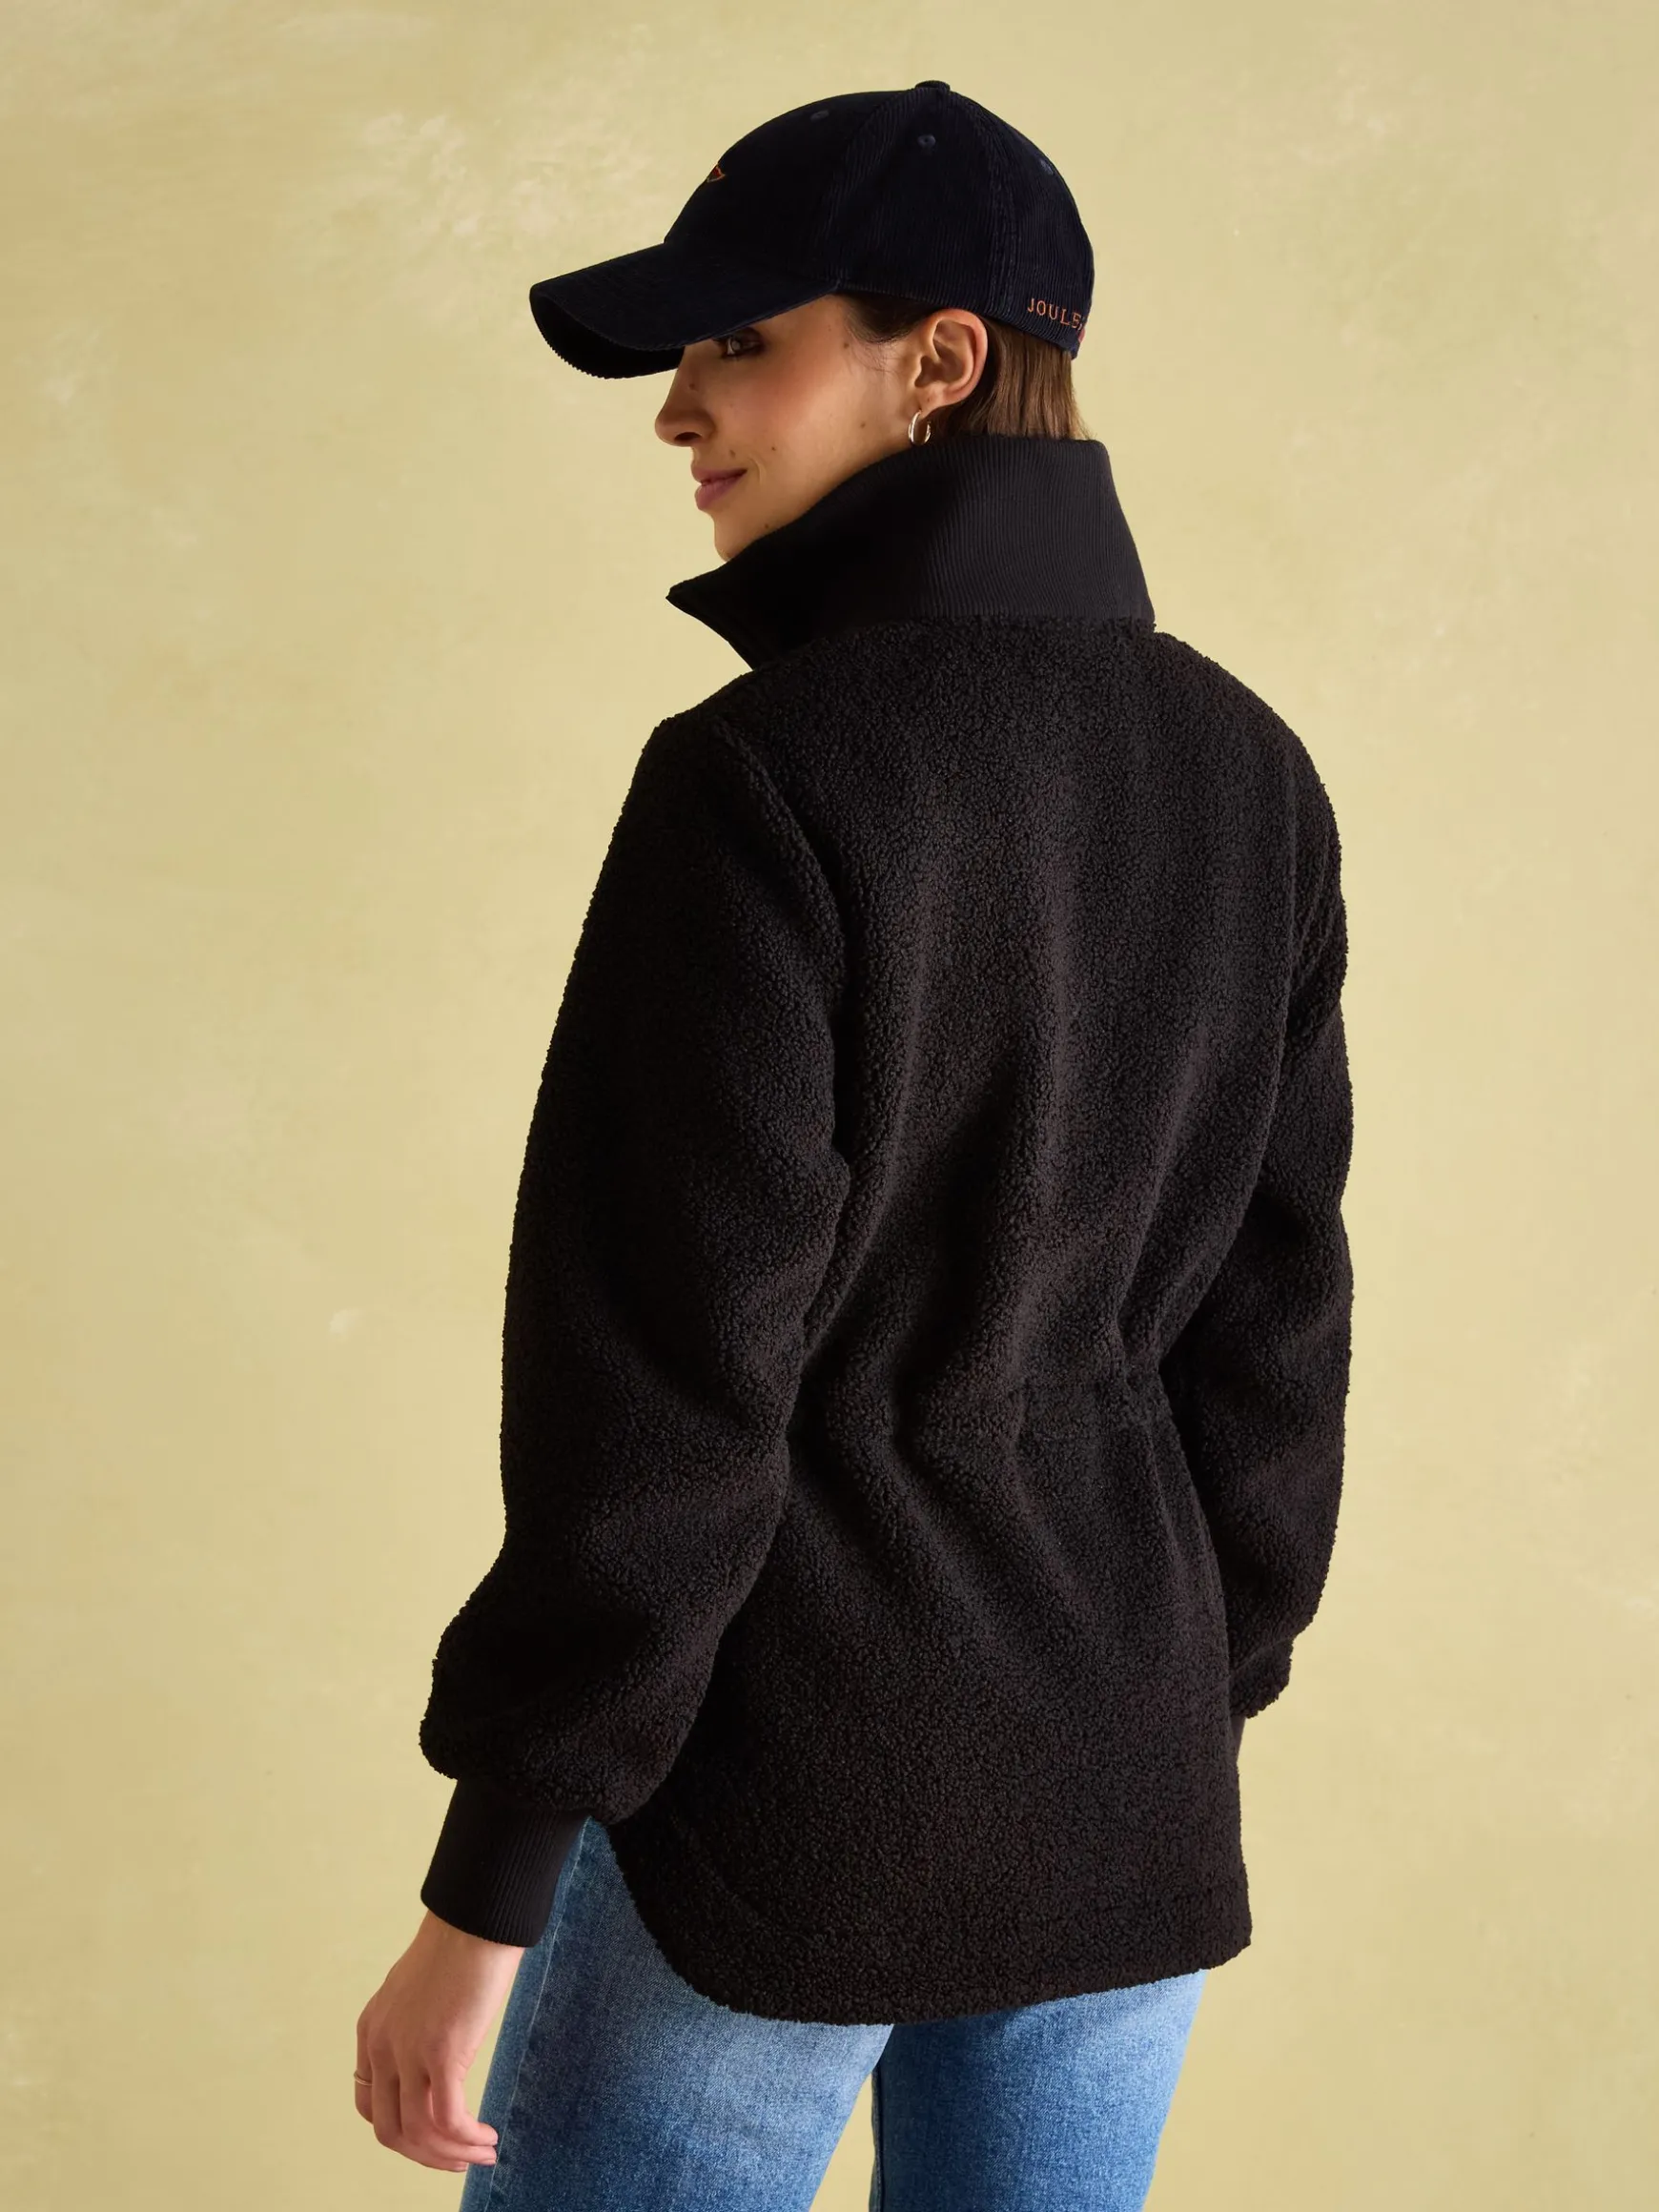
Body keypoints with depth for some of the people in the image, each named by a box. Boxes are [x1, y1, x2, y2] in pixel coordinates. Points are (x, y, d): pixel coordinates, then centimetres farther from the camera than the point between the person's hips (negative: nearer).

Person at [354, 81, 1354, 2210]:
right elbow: (1273, 1315, 7)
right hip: (1126, 1825, 6)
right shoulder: (1246, 774, 2)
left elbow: (668, 1383, -19)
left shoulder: (767, 777, -18)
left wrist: (485, 1891, -11)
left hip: (785, 1813, -6)